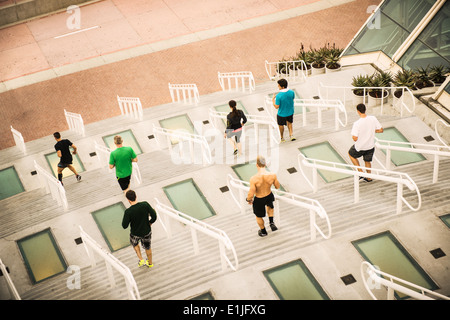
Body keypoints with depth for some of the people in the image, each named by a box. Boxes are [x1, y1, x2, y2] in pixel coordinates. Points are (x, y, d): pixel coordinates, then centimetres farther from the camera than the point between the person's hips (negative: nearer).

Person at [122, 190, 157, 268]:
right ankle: (150, 263, 51)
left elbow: (124, 226, -22)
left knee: (135, 244, 35)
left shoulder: (128, 212, -30)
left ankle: (141, 260, 34)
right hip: (147, 231, 2)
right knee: (147, 247, 29)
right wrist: (150, 223, 2)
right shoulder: (145, 205, -24)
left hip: (135, 233, -2)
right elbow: (154, 217, -19)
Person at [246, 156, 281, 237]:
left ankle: (263, 231, 49)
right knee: (270, 206, 41)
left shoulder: (254, 179, -34)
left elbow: (251, 194, -26)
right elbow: (277, 187, -6)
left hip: (259, 200, -3)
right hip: (269, 196, 3)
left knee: (258, 216, 27)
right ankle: (271, 222, 34)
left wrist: (249, 200, -3)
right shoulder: (272, 175, -25)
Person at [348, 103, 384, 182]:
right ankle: (369, 178, 39)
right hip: (371, 146, 4)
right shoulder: (373, 119, -13)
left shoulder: (357, 123, -27)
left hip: (360, 147, -4)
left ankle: (361, 172, 20)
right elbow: (381, 130, -3)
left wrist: (353, 135, -4)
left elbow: (355, 138, -27)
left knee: (351, 154, 26)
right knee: (368, 161, 27)